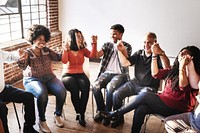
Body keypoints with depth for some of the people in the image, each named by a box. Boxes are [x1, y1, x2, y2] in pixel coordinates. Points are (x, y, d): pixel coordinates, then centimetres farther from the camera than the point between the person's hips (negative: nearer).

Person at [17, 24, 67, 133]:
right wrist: (20, 57, -43)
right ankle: (41, 121, -12)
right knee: (42, 94, -35)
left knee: (62, 91, -23)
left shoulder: (46, 50, 5)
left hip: (49, 78, 4)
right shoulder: (28, 53, -7)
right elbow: (23, 66, -23)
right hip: (33, 80, -4)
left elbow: (58, 58, -1)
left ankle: (57, 115, 1)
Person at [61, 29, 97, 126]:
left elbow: (92, 56, -8)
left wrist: (94, 43, -15)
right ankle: (79, 112, -15)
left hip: (80, 74, 3)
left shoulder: (83, 49, 9)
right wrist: (66, 48, -22)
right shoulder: (66, 50, 1)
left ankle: (81, 114, -20)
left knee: (85, 86, -31)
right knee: (74, 88, -35)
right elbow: (64, 61, -18)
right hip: (67, 75, -2)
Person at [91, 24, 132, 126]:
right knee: (95, 86, -25)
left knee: (110, 87, -33)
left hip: (120, 74, -3)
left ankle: (107, 113, -12)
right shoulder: (107, 45, 14)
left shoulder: (127, 46, 4)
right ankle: (101, 110, -5)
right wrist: (94, 44, -13)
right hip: (107, 73, 4)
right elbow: (97, 55, 0)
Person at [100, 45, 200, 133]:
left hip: (177, 109, -6)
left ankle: (116, 113, -7)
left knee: (145, 96, -21)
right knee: (140, 109, -23)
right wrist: (154, 55, 5)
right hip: (165, 102, 6)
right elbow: (155, 74, 10)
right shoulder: (174, 69, 11)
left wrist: (182, 67, -27)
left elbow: (183, 87, -26)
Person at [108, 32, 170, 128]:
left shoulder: (159, 55, -5)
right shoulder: (139, 53, 9)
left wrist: (161, 53, -37)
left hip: (149, 87, -4)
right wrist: (120, 51, -12)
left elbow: (167, 68, -24)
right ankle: (119, 118, 13)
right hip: (135, 83, 5)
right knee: (116, 94, -11)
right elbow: (125, 63, 3)